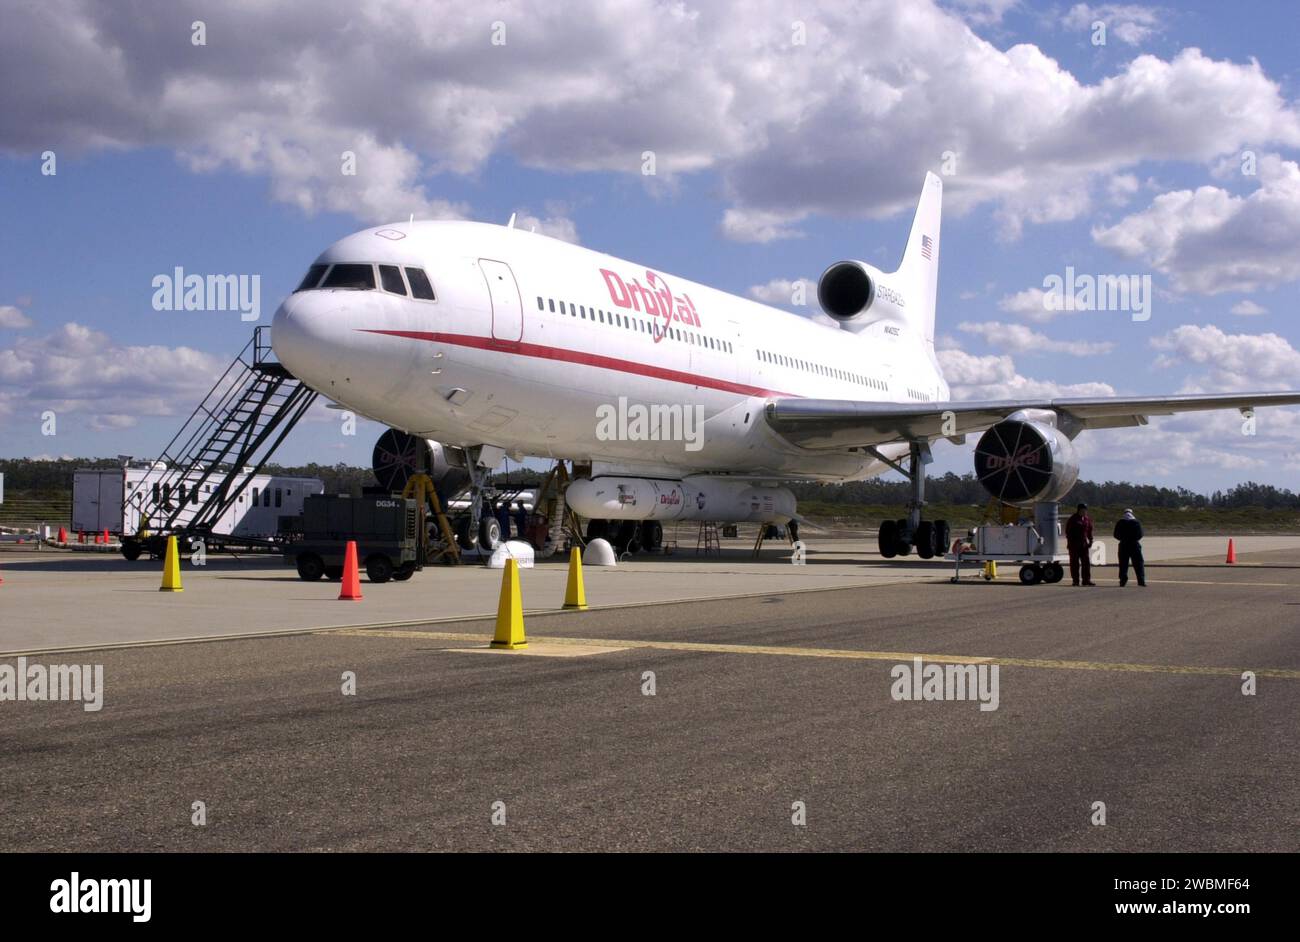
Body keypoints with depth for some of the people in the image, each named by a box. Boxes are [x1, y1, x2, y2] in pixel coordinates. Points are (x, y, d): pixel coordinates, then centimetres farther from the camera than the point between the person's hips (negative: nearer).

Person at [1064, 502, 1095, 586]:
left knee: (1086, 562, 2)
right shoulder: (1073, 519, -5)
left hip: (1084, 544, 5)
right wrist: (1069, 542, -11)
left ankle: (1086, 580, 5)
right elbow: (1068, 531, -5)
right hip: (1074, 544, -5)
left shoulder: (1087, 519, 10)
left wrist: (1090, 540, 6)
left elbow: (1089, 531, 16)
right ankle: (1075, 580, 4)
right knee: (1075, 563, 0)